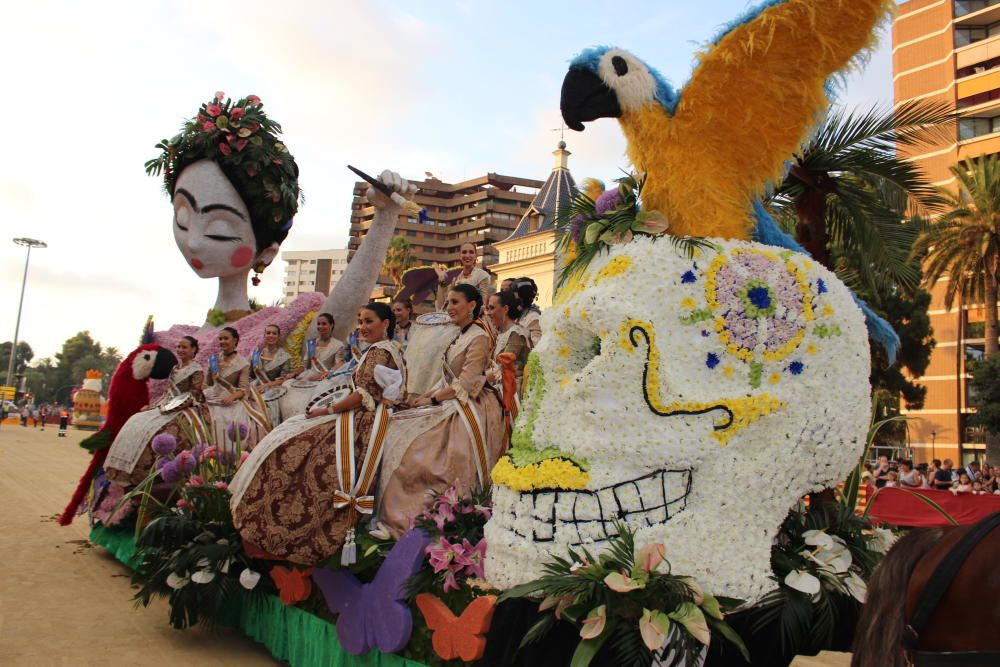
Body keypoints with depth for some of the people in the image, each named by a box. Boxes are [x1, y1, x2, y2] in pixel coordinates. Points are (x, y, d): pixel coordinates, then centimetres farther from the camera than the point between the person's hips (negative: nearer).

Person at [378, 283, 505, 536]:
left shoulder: (479, 338, -12)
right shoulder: (460, 336, 16)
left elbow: (464, 385, -17)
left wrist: (433, 399, -10)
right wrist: (426, 395, 2)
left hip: (469, 410, -9)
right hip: (451, 405, 9)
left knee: (413, 444, -15)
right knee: (399, 430, -1)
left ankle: (407, 517, -3)